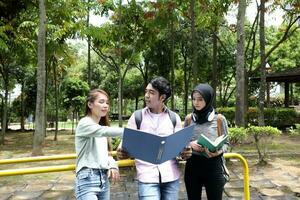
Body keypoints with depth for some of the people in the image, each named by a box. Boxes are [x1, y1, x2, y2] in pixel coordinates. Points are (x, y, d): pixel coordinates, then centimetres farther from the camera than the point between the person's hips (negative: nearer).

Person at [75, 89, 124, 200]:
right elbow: (106, 131, -27)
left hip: (104, 179, 8)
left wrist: (112, 165, -2)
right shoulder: (84, 124, -8)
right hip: (87, 179, -7)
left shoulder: (102, 126, 17)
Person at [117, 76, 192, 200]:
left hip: (171, 175, 2)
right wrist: (121, 152, -20)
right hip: (147, 176, -2)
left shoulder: (174, 118, 5)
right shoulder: (137, 117, 2)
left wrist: (186, 152, -11)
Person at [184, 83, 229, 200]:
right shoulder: (189, 119, 4)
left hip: (213, 166, -2)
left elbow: (226, 143, 3)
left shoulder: (219, 119, -3)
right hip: (192, 165, 3)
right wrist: (190, 144, -10)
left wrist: (219, 151, -17)